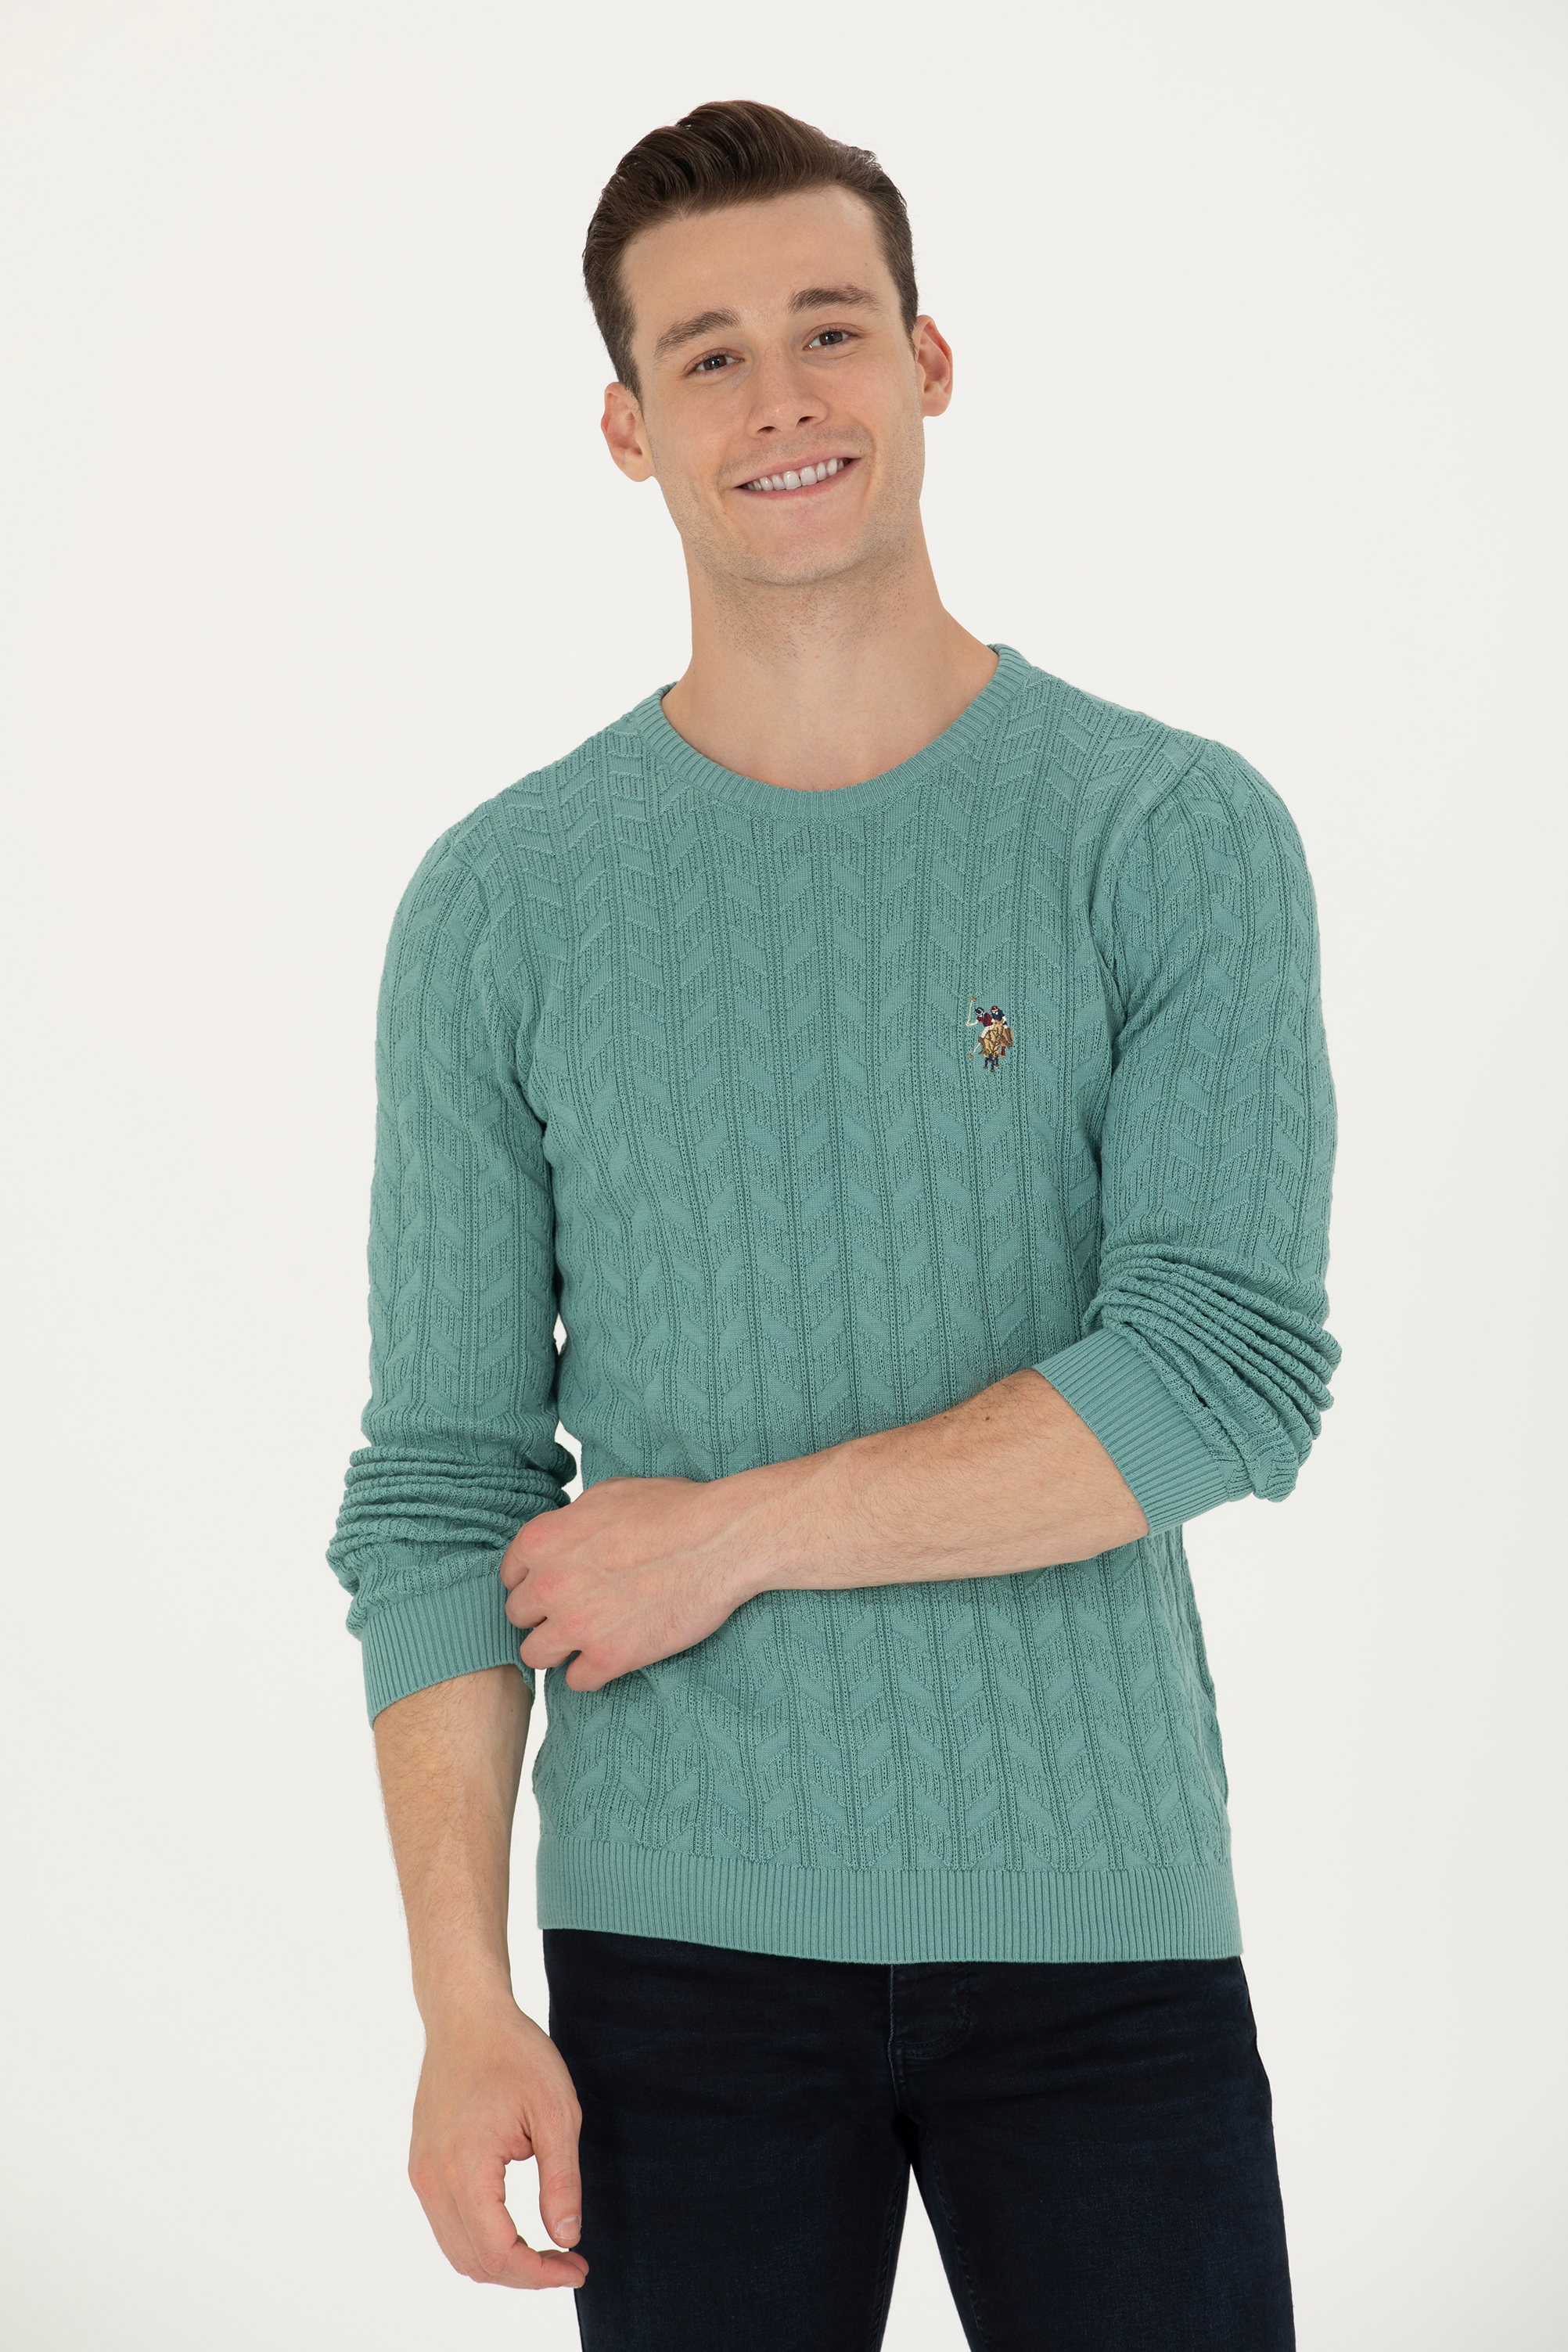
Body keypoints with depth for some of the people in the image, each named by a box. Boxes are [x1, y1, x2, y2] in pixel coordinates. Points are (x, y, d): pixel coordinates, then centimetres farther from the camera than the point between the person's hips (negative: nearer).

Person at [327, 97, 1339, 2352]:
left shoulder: (1180, 834, -2)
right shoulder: (503, 900, 2)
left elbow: (1234, 1375, -12)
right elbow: (441, 1489, 0)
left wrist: (733, 1529, -11)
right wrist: (462, 2002, -6)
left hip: (1101, 1914, 0)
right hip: (680, 1935, 1)